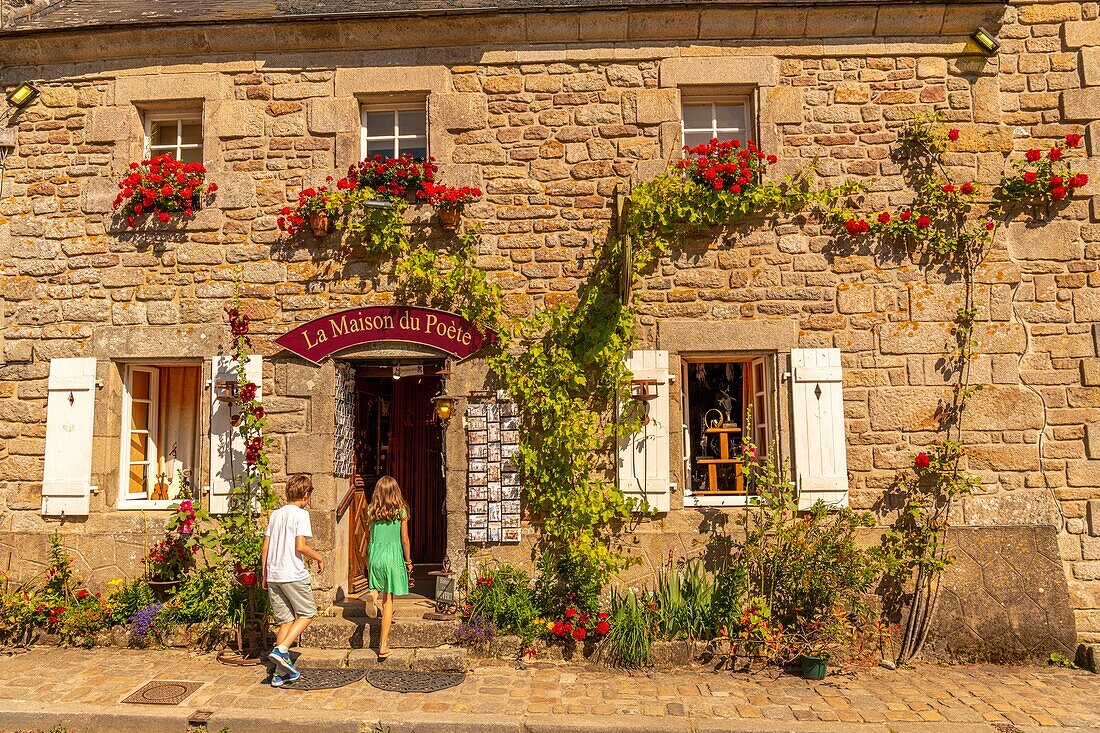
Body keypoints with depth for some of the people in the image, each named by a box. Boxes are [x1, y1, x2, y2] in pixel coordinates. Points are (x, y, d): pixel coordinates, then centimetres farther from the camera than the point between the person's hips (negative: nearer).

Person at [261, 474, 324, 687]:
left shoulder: (275, 514, 12)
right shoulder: (301, 514, -9)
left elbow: (265, 547, 12)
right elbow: (300, 546, -17)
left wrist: (264, 575, 18)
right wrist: (319, 557, -1)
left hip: (273, 575, 7)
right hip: (293, 574, -7)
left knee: (286, 620, 13)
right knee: (307, 613, 11)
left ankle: (281, 673, 12)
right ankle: (281, 650, -6)